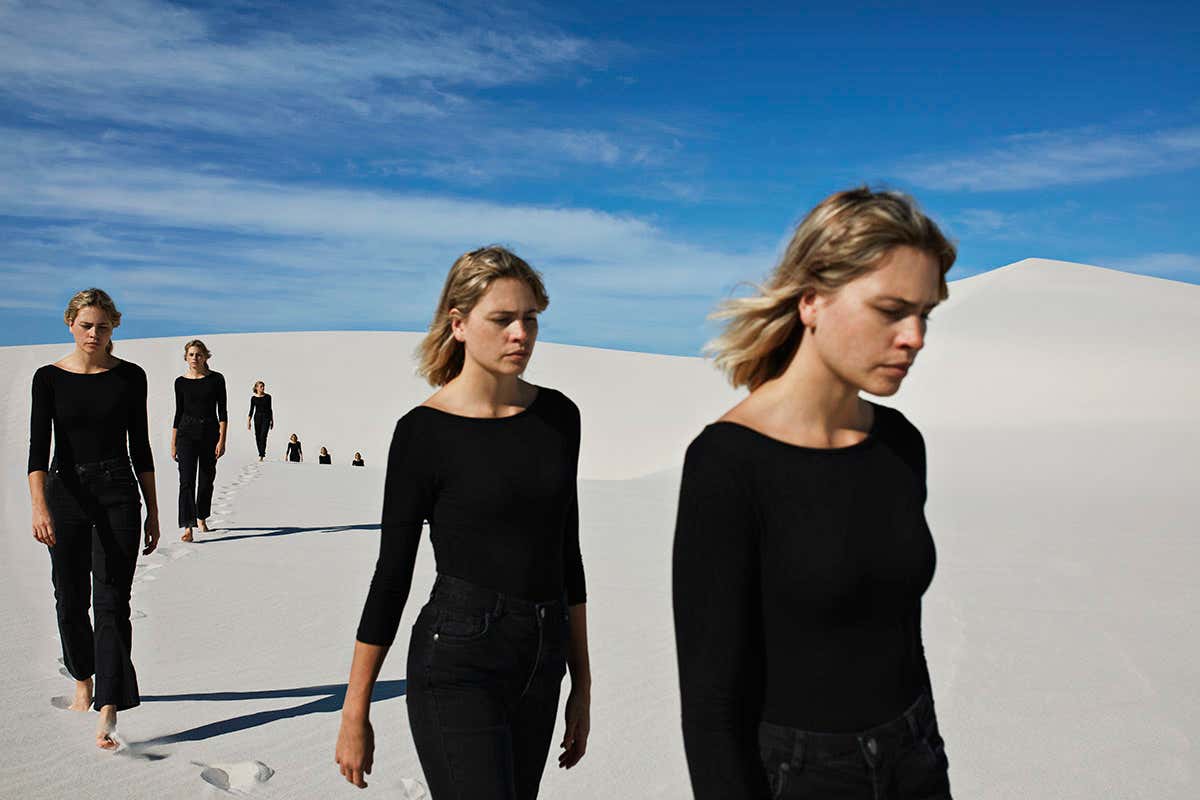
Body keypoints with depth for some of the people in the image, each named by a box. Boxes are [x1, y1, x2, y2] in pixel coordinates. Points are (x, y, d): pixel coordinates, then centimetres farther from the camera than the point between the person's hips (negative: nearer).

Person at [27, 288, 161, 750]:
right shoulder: (49, 378, 0)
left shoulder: (130, 377, 1)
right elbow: (39, 447, -9)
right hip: (66, 494, 1)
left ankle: (108, 712, -11)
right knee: (71, 600, 12)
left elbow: (140, 447, 5)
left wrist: (152, 513, 5)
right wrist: (39, 506, -23)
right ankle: (84, 683, 35)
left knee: (111, 601, -8)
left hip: (118, 494, -1)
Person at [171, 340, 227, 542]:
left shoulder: (216, 379, 1)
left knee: (207, 480, 10)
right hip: (187, 434, 0)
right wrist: (173, 444, 8)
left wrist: (222, 440, -8)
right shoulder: (181, 382, 5)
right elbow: (178, 413, 9)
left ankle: (201, 518, 31)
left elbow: (222, 411, -1)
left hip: (210, 432, 0)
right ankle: (188, 527, -17)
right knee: (187, 480, -11)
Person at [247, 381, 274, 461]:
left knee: (263, 436, -14)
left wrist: (272, 420, 7)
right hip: (257, 417, 2)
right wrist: (248, 421, -2)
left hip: (266, 418, -2)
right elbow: (251, 410, 4)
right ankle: (261, 453, 18)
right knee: (257, 437, 5)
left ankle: (261, 455, -16)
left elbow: (270, 409, 7)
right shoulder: (254, 398, 2)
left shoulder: (268, 397, 2)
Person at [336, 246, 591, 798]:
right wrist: (354, 714, -2)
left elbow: (566, 555, 10)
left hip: (540, 667, 5)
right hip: (457, 664, -5)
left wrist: (582, 680, 11)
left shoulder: (558, 416, 4)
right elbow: (392, 574, -5)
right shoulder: (425, 431, -10)